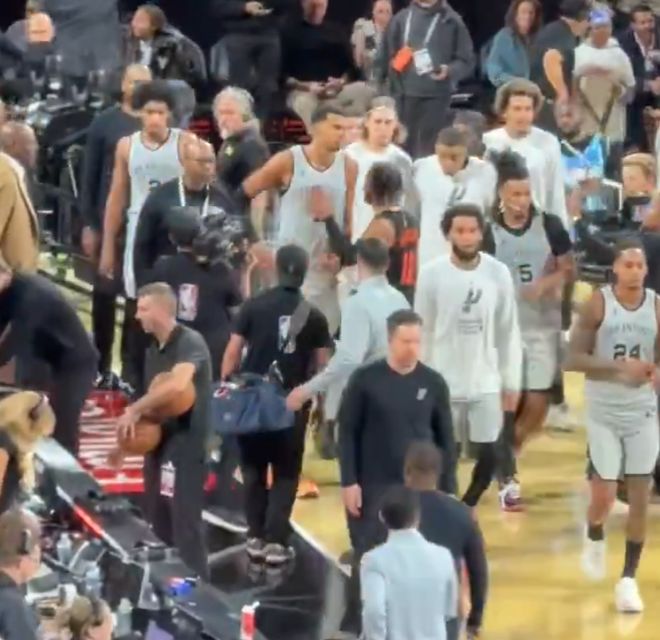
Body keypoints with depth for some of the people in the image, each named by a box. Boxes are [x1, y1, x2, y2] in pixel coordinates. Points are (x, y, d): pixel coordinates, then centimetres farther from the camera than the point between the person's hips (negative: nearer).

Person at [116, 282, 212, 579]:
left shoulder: (190, 342, -16)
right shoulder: (153, 350, 12)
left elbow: (177, 385, -33)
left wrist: (132, 409, -26)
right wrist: (133, 423, 3)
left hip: (186, 444, -9)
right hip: (158, 443, 9)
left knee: (185, 526, -8)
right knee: (159, 524, 14)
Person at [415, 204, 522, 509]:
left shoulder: (498, 273, -4)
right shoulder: (432, 273, -8)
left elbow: (509, 332, 3)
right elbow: (422, 332, -1)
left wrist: (512, 382, 3)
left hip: (485, 384, 1)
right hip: (443, 384, -1)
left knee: (489, 456, 2)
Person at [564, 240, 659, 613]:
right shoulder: (598, 304, -10)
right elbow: (573, 359, -12)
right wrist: (618, 367, -25)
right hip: (604, 414, -2)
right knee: (604, 497, -2)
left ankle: (629, 579, 9)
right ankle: (595, 539, 34)